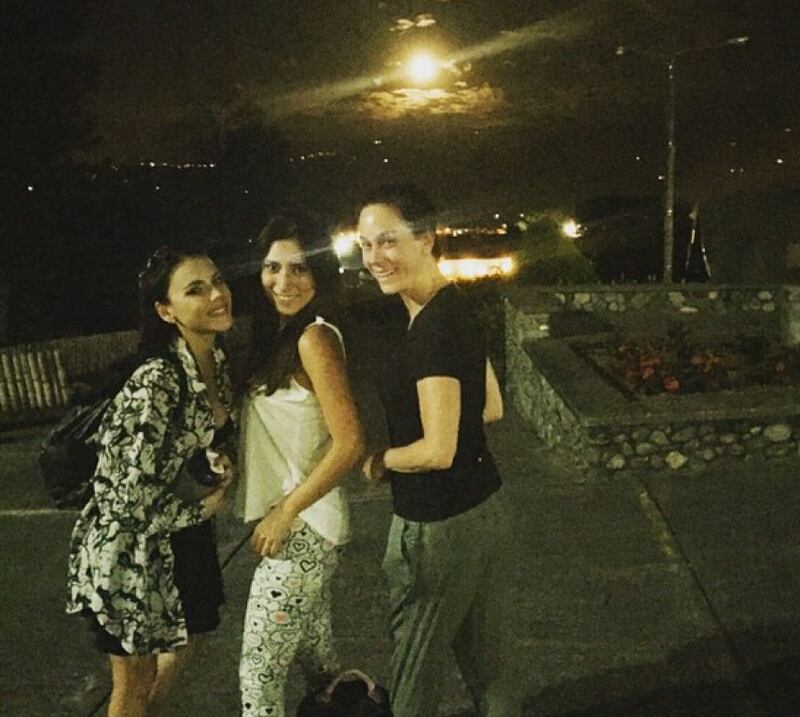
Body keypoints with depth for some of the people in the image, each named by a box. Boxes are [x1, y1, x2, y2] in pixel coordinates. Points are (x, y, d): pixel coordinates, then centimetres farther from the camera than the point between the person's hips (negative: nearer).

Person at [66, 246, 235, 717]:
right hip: (130, 547, -8)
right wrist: (203, 509, -13)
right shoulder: (156, 383, -30)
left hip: (180, 532, 8)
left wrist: (219, 464, -6)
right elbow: (130, 501, -28)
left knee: (177, 647, 27)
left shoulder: (217, 362, -3)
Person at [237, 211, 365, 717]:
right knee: (315, 656, 20)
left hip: (301, 530, -9)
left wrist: (286, 512, -16)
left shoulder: (314, 338, -18)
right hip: (300, 526, 9)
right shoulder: (279, 334, 9)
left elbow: (349, 443, -22)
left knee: (260, 673, 1)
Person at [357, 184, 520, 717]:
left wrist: (379, 462, -8)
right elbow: (491, 408, 17)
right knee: (485, 662, 22)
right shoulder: (458, 308, 6)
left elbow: (438, 451, -25)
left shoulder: (434, 326, -24)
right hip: (482, 508, 9)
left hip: (440, 526, -9)